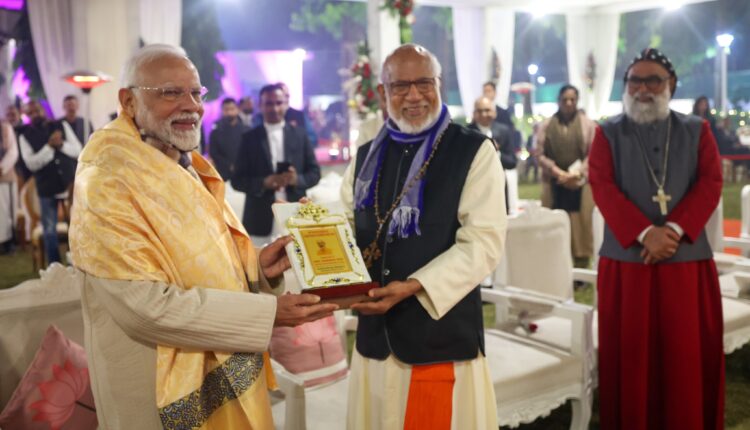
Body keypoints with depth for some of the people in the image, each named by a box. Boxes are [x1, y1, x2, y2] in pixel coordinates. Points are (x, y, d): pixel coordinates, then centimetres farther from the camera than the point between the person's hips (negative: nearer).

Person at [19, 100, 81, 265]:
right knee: (49, 230, 3)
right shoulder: (25, 136, 0)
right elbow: (31, 164, -11)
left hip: (70, 184, 1)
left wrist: (61, 144, -18)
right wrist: (49, 146, -20)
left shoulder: (62, 126, 4)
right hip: (46, 189, -1)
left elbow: (78, 150, 0)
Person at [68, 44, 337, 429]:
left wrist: (255, 265, -7)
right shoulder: (107, 183, -21)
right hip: (170, 393, -8)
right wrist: (267, 313, -26)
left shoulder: (188, 167, 5)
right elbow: (147, 304, -27)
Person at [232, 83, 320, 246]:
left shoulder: (299, 134, 10)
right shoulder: (249, 138, 5)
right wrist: (264, 183, -15)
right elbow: (237, 180, 3)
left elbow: (314, 172, 10)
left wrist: (297, 179, -12)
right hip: (261, 220, -1)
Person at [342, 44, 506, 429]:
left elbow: (484, 242, -13)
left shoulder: (474, 151, -5)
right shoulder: (366, 157, 10)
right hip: (375, 332, 5)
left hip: (443, 331, -4)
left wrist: (412, 287, -21)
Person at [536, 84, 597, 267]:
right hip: (554, 184, 1)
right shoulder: (546, 125, 9)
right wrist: (558, 172, -11)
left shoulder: (588, 124, 6)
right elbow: (540, 154, 2)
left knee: (580, 226, -1)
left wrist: (577, 173, -13)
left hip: (580, 183, -1)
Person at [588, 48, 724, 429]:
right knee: (630, 354, 3)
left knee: (688, 354, 5)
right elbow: (603, 188, -6)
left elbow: (710, 183, -1)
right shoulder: (608, 133, 7)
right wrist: (645, 234, -18)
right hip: (626, 258, -1)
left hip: (687, 258, 1)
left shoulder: (697, 131, 11)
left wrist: (675, 229, -17)